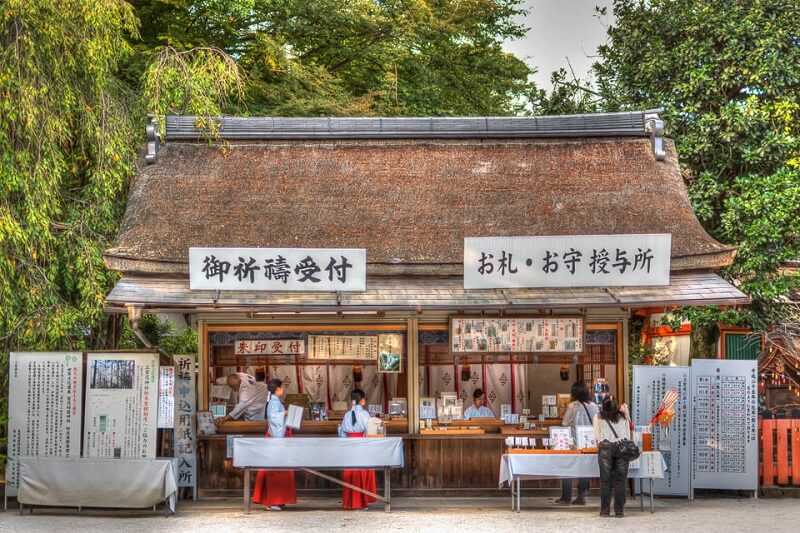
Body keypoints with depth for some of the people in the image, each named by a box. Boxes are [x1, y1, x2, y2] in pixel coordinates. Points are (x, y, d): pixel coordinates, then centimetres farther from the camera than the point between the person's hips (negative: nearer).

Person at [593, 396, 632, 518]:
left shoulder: (598, 417, 15)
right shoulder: (623, 416, 21)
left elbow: (597, 436, 14)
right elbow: (628, 435, 21)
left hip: (605, 447, -2)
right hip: (622, 447, 2)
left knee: (605, 480, 1)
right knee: (620, 481, 2)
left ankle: (605, 510, 1)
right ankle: (619, 511, 0)